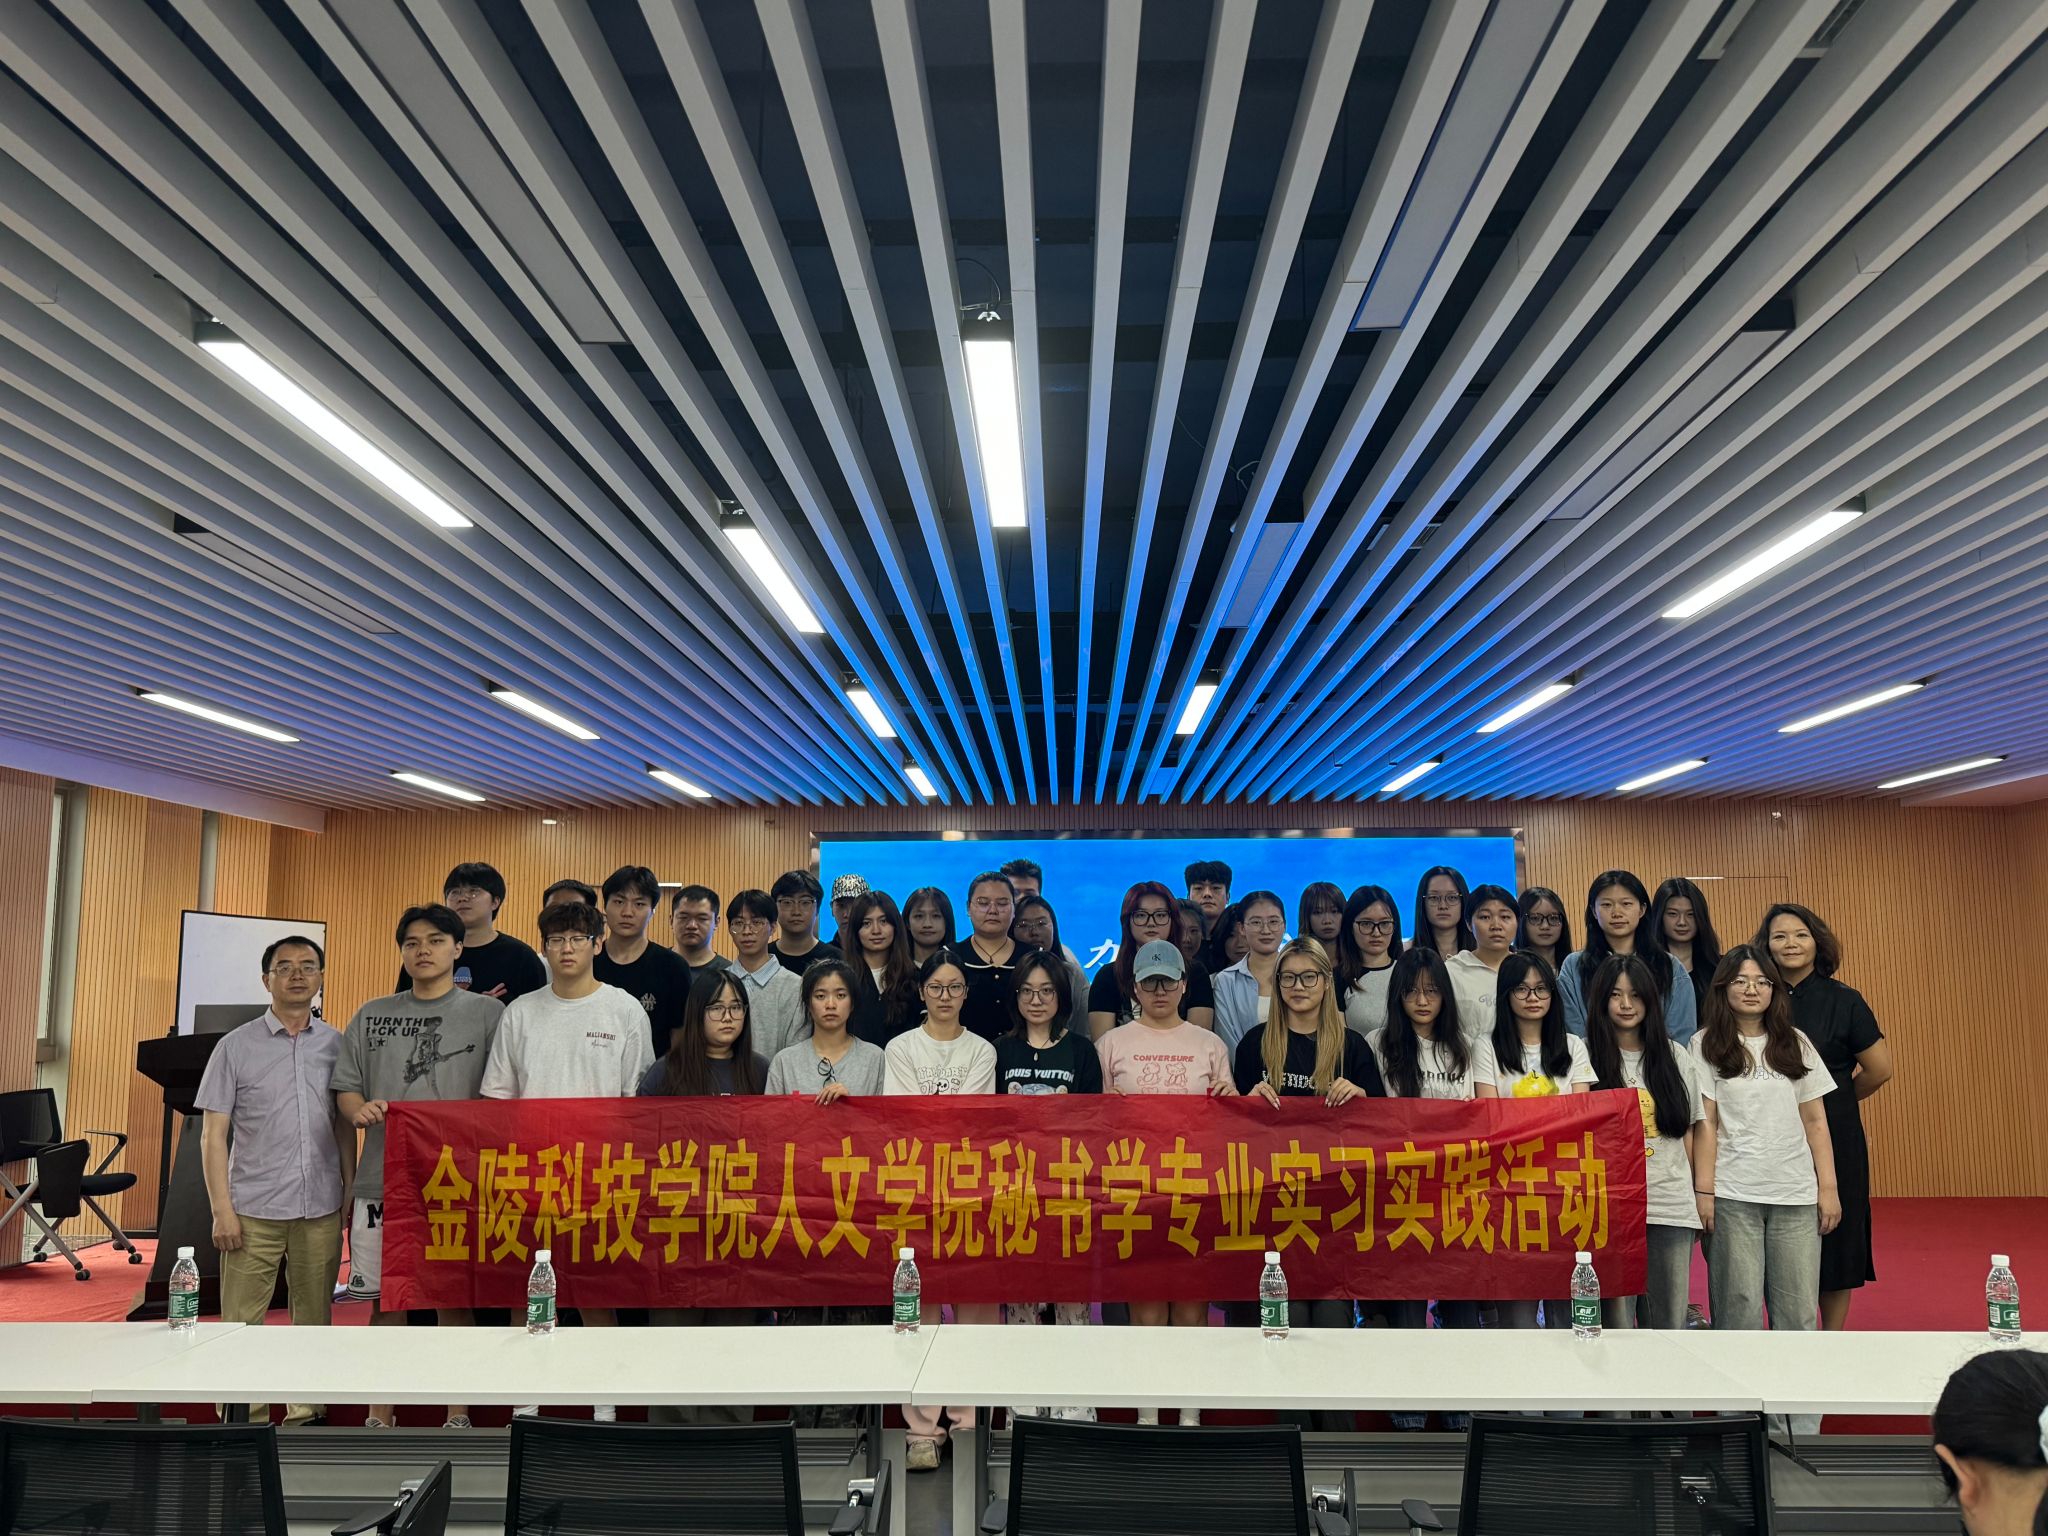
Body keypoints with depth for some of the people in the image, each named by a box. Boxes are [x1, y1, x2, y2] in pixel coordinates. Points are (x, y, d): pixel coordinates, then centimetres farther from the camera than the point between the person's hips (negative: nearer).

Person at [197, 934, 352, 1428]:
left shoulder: (336, 1044, 7)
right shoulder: (236, 1046, 1)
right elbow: (213, 1135, -1)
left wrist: (350, 1194, 5)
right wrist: (222, 1210, -7)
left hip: (321, 1209, 2)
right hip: (254, 1209, -2)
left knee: (315, 1319, 9)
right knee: (241, 1323, 0)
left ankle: (304, 1414, 21)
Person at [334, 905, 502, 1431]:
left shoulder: (488, 1014, 4)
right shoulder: (372, 1016, 13)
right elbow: (344, 1087, 13)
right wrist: (359, 1110, -8)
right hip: (383, 1177, 3)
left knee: (456, 1299, 3)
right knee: (384, 1299, 7)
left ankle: (458, 1416, 14)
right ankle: (380, 1416, 19)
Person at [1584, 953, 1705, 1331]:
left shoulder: (1676, 1058, 12)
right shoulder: (1587, 1057, 2)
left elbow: (1697, 1126, 16)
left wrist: (1703, 1191, 8)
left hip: (1673, 1206, 3)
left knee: (1670, 1321, 6)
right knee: (1616, 1321, -2)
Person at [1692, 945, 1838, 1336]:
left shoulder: (1795, 1044, 12)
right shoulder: (1706, 1045, 2)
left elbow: (1815, 1122, 12)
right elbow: (1705, 1124, -2)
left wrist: (1828, 1187, 5)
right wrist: (1704, 1191, -8)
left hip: (1796, 1194, 3)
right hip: (1733, 1196, -3)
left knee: (1798, 1312, 2)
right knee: (1739, 1308, -2)